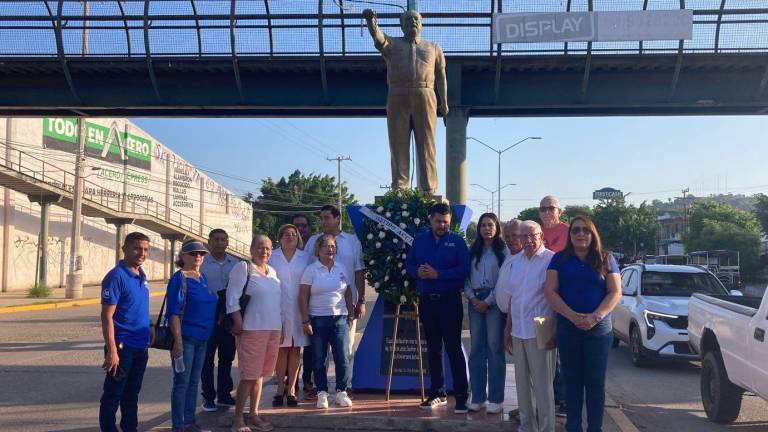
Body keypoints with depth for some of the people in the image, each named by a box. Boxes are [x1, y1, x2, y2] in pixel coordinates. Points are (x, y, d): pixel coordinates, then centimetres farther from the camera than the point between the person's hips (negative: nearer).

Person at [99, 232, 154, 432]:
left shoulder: (142, 275, 8)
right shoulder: (116, 276, -16)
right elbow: (107, 316, -19)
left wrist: (148, 326, 9)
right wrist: (112, 351, -23)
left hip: (141, 346, 8)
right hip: (122, 346, -8)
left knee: (132, 393, 19)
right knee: (113, 394, 5)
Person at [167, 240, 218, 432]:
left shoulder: (202, 278, 11)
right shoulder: (179, 278, -11)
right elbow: (174, 312, -16)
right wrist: (178, 341, -21)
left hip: (202, 339, 7)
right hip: (185, 338, -7)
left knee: (194, 382, 14)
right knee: (182, 382, 1)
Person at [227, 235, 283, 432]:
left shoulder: (272, 271, 16)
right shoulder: (243, 267, -4)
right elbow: (232, 298, -10)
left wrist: (281, 327, 16)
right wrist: (239, 325, -16)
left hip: (273, 330, 6)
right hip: (252, 330, -6)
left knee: (260, 374, 12)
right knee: (249, 376, -5)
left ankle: (254, 414, 21)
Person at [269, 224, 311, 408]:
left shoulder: (305, 258, 7)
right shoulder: (272, 258, 5)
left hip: (299, 310, 1)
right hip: (279, 309, -1)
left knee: (295, 350, 4)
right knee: (281, 349, 4)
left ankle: (291, 389, 11)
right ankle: (280, 388, 13)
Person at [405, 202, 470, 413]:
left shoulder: (457, 241, -4)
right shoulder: (419, 240, 9)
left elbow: (464, 269, -12)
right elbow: (409, 264, 11)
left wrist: (437, 274, -18)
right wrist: (418, 272, -11)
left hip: (450, 301, -4)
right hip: (427, 301, 5)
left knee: (454, 348, -4)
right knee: (433, 348, 13)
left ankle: (461, 396, 2)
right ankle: (437, 393, 24)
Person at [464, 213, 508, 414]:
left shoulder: (503, 250, 0)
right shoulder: (473, 250, 13)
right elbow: (466, 276, 10)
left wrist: (488, 301, -10)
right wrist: (473, 298, -4)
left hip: (495, 301, -4)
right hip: (475, 301, 4)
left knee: (495, 348, -3)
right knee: (476, 348, 5)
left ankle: (495, 399, 3)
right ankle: (477, 397, 11)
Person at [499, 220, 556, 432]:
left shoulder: (551, 260, -9)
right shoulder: (515, 261, 10)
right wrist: (508, 328, 15)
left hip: (540, 333, -6)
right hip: (518, 332, 6)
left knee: (542, 383, 2)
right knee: (522, 382, 14)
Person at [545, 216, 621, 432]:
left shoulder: (605, 259, 5)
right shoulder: (560, 259, 5)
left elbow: (615, 292, 0)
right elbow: (550, 290, -3)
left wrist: (595, 317, -15)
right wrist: (572, 316, -16)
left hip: (599, 329, 0)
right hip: (567, 328, 1)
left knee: (595, 382, 3)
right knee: (572, 380, 7)